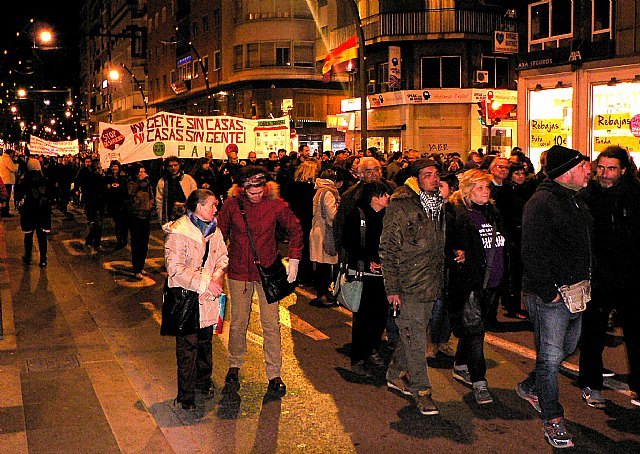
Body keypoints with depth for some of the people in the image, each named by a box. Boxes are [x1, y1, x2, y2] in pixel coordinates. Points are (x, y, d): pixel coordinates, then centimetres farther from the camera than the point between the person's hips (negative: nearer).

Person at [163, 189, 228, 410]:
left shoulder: (213, 230, 7)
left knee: (205, 342, 20)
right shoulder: (178, 233, -17)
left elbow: (222, 256, 12)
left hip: (208, 299, 7)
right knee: (187, 347, 0)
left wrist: (217, 276, -9)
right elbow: (176, 270, -21)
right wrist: (205, 283, -22)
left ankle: (204, 381, 40)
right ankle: (186, 395, 12)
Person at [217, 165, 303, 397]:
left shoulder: (276, 204, -8)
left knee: (271, 325, 1)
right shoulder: (232, 203, -6)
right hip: (239, 272, 1)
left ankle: (274, 375, 12)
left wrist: (294, 259, 1)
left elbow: (295, 229, 7)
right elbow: (220, 234, 6)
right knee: (238, 323, 11)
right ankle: (234, 366, 31)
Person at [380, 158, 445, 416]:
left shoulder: (437, 206, 12)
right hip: (408, 288, -7)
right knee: (416, 340, -3)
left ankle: (396, 374, 34)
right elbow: (387, 250, -12)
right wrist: (392, 288, -15)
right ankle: (421, 391, 8)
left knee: (412, 334, 16)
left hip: (430, 286, 7)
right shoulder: (400, 207, -12)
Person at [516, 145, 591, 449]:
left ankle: (530, 387, 41)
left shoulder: (576, 201, 14)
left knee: (567, 348, 21)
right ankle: (552, 421, 10)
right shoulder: (541, 203, -17)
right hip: (550, 296, -10)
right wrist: (548, 292, -21)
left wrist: (585, 282, 14)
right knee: (550, 357, -2)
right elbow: (533, 252, -22)